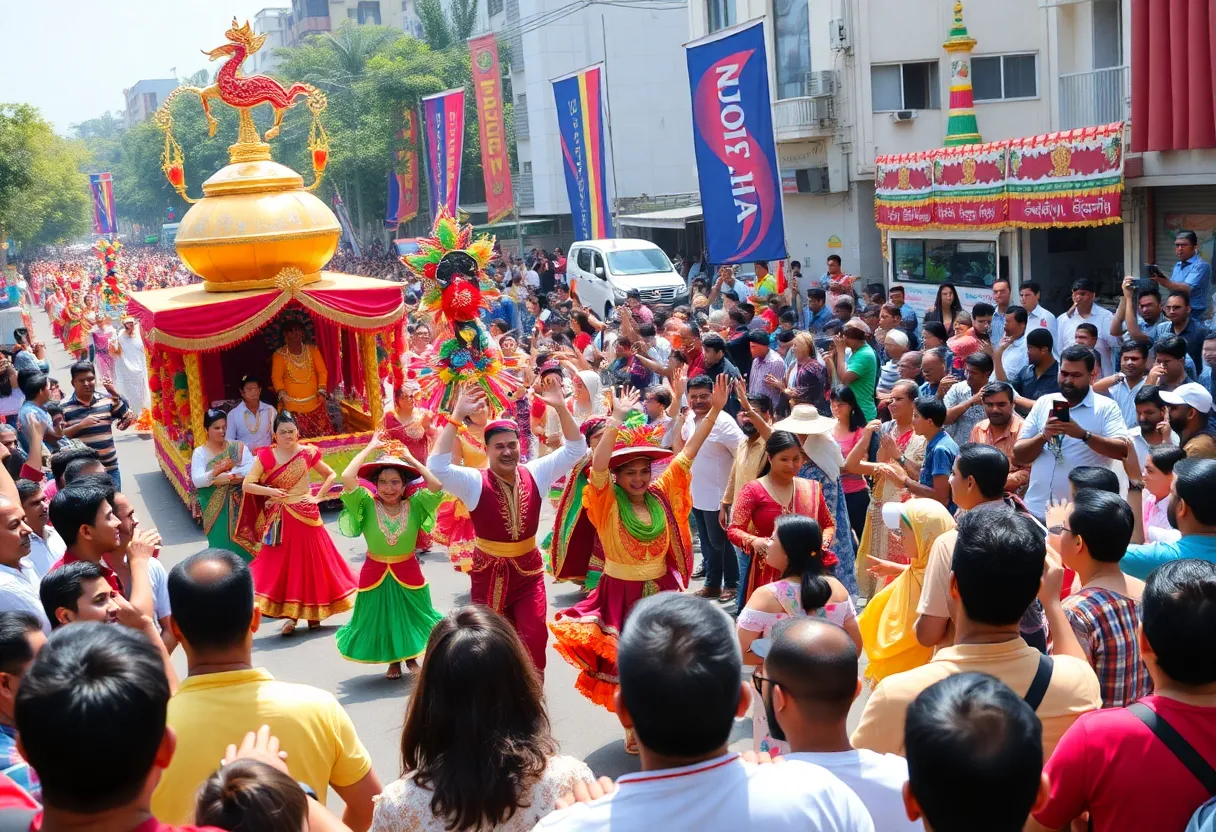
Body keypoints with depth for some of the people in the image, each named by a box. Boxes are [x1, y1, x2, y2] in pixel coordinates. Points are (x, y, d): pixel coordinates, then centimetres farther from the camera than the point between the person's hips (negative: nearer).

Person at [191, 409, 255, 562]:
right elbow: (197, 481, -14)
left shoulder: (238, 448, 1)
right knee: (220, 542, 1)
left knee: (241, 541, 4)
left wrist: (223, 477, -19)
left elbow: (251, 470, -12)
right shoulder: (200, 452, -3)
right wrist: (216, 471, -32)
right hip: (215, 508, -1)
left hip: (238, 505, 1)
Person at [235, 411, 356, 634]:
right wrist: (269, 491, -19)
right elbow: (246, 484, -6)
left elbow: (331, 475, 9)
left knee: (311, 564, 6)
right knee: (281, 566, 0)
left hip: (305, 515, 0)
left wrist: (318, 497, -2)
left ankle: (313, 613, 21)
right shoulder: (265, 456, -3)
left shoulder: (307, 454, -2)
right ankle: (290, 615, 8)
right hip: (279, 520, 0)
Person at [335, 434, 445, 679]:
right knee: (381, 618, 13)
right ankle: (393, 661, 36)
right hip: (376, 574, 0)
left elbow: (437, 485, -27)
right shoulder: (367, 505, -13)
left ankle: (411, 657, 40)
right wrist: (370, 448, -20)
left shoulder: (414, 505, -12)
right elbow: (347, 478, -28)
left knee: (411, 615, 15)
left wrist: (409, 457, -18)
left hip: (408, 572, 0)